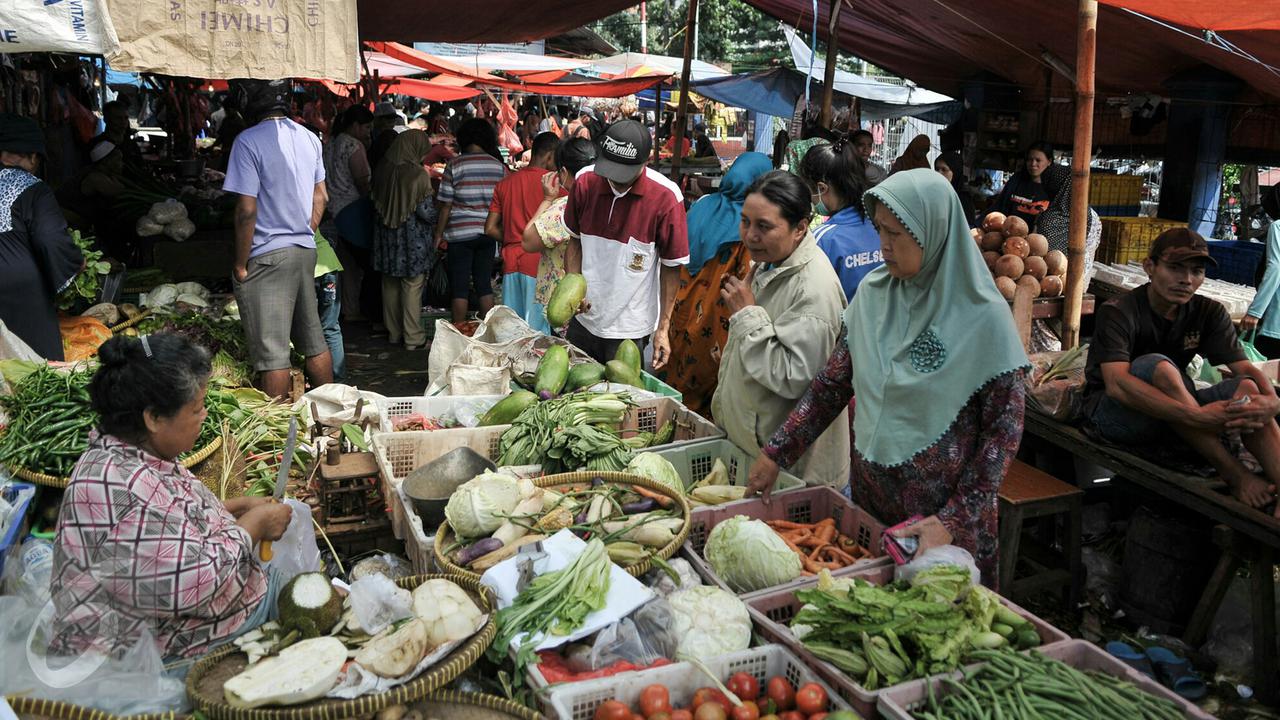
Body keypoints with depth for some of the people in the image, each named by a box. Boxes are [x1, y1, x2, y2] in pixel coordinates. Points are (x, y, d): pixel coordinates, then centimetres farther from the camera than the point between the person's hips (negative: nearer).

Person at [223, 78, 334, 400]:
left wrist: (241, 265, -8)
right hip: (306, 252, 7)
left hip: (267, 256, -7)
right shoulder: (309, 138, 8)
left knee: (272, 352, -1)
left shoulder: (249, 141, -13)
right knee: (313, 340, 16)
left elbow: (247, 210, -16)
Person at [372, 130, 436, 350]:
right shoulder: (418, 175, -16)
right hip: (412, 237, -5)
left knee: (390, 285, 14)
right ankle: (413, 338, 5)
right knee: (412, 287, 1)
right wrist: (436, 222, 4)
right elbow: (425, 210, -14)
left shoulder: (382, 171, 1)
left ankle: (393, 332, 23)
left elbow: (376, 202, 10)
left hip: (387, 236, 6)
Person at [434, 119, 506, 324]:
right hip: (488, 232, 3)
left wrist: (438, 234, 4)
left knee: (460, 287, 4)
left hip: (460, 232, -3)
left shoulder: (454, 165, -6)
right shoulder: (499, 166, 2)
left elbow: (446, 205, -5)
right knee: (484, 284, 12)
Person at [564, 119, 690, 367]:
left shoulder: (665, 197, -16)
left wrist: (663, 328, -8)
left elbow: (671, 267, -8)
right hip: (583, 318, 4)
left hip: (630, 329, -4)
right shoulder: (585, 181, -6)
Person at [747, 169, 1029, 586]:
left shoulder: (982, 316, -16)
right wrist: (776, 454, 0)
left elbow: (1003, 428, -13)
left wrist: (954, 521, -19)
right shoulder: (872, 293, -2)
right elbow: (832, 383, 4)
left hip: (943, 511, -4)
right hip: (868, 497, 4)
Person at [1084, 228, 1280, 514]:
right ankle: (1235, 475, -29)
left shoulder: (1209, 313, 2)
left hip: (1175, 413, 6)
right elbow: (1117, 385, -33)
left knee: (1247, 388, -19)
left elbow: (1247, 369, -8)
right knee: (1157, 366, -33)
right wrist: (1197, 416, -43)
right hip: (1113, 413, -5)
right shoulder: (1117, 313, -17)